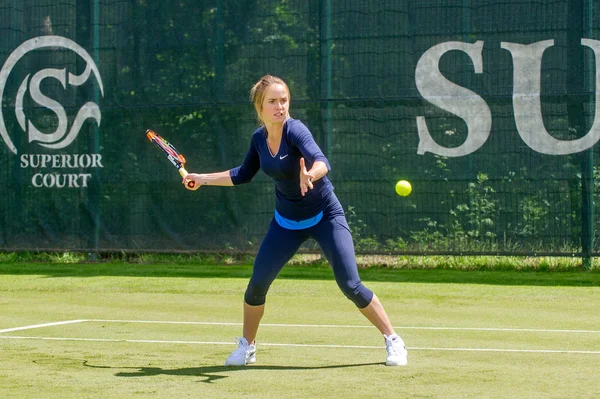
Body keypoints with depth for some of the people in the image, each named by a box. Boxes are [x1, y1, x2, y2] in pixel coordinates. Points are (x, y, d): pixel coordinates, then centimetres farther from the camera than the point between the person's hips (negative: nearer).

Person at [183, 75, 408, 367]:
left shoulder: (295, 130, -23)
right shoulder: (259, 138, -4)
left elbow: (321, 161, -42)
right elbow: (243, 175, 15)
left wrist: (310, 175, -64)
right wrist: (204, 178, 12)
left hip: (325, 216, -5)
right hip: (286, 221, 5)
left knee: (350, 285, -12)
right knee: (258, 283, -2)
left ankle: (393, 340, 4)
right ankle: (247, 346, 20)